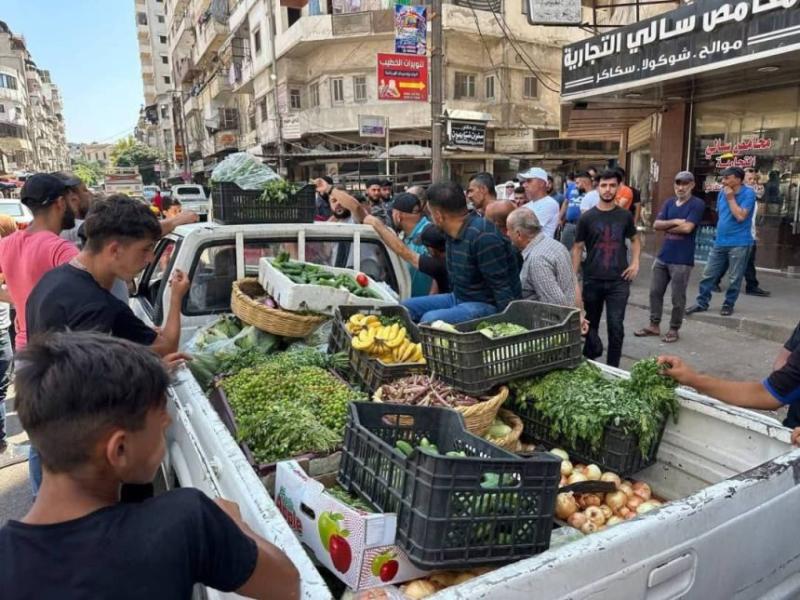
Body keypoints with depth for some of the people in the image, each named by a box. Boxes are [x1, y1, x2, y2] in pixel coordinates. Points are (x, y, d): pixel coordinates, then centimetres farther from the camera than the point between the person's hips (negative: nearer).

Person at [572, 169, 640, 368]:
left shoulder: (625, 216, 3)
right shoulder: (587, 217, -1)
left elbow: (635, 239, 19)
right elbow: (578, 248, 2)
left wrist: (635, 262, 3)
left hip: (619, 281, 0)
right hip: (592, 280, 0)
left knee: (616, 326, -4)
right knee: (591, 324, 13)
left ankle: (612, 368, 9)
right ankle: (588, 363, 33)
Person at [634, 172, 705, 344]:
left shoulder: (697, 204, -7)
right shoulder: (669, 202, 11)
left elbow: (687, 227, -19)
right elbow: (656, 225, 1)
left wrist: (667, 228, -5)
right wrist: (675, 222, -14)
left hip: (682, 260, -6)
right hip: (662, 256, 6)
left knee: (678, 298, 3)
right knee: (655, 292, 11)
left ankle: (674, 329, 17)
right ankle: (654, 325, 23)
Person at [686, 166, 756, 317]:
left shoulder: (748, 194, -12)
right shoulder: (722, 192, 8)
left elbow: (740, 216, -22)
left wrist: (731, 198, -16)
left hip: (739, 244, -6)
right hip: (720, 242, 6)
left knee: (734, 279, 3)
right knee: (708, 275, 6)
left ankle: (728, 305, 17)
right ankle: (702, 303, 14)